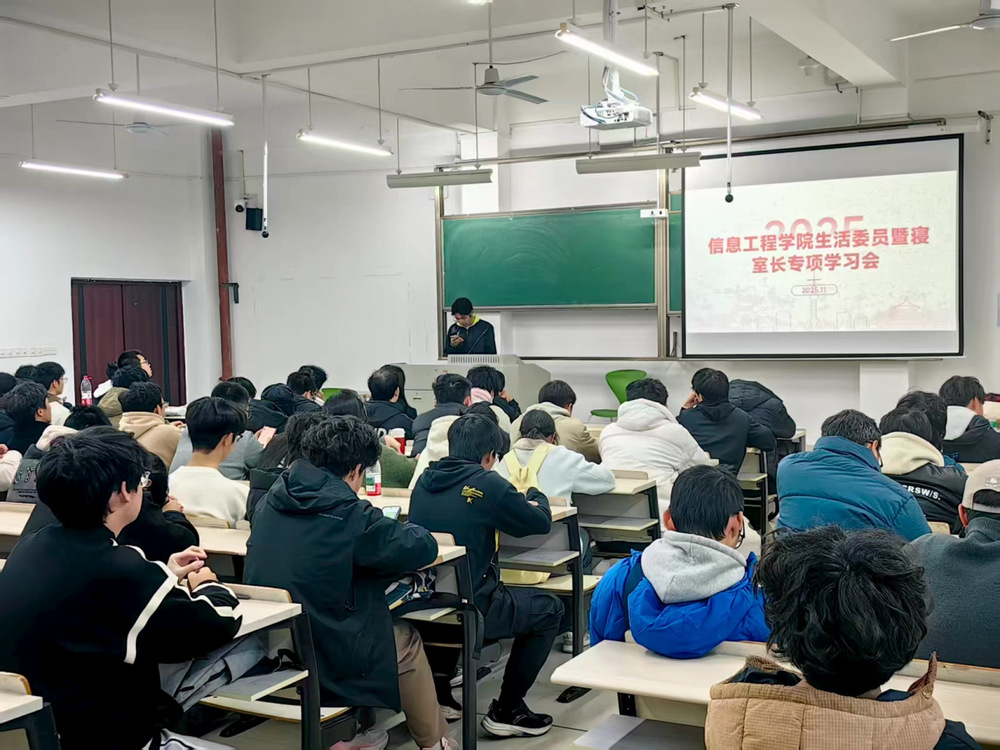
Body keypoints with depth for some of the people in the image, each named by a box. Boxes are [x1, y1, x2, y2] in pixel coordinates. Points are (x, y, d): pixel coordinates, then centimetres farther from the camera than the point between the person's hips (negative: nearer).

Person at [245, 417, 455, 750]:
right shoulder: (349, 514, -18)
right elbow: (423, 547, -11)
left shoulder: (271, 501, 2)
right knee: (407, 642, 21)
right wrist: (400, 529, 11)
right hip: (324, 665, -7)